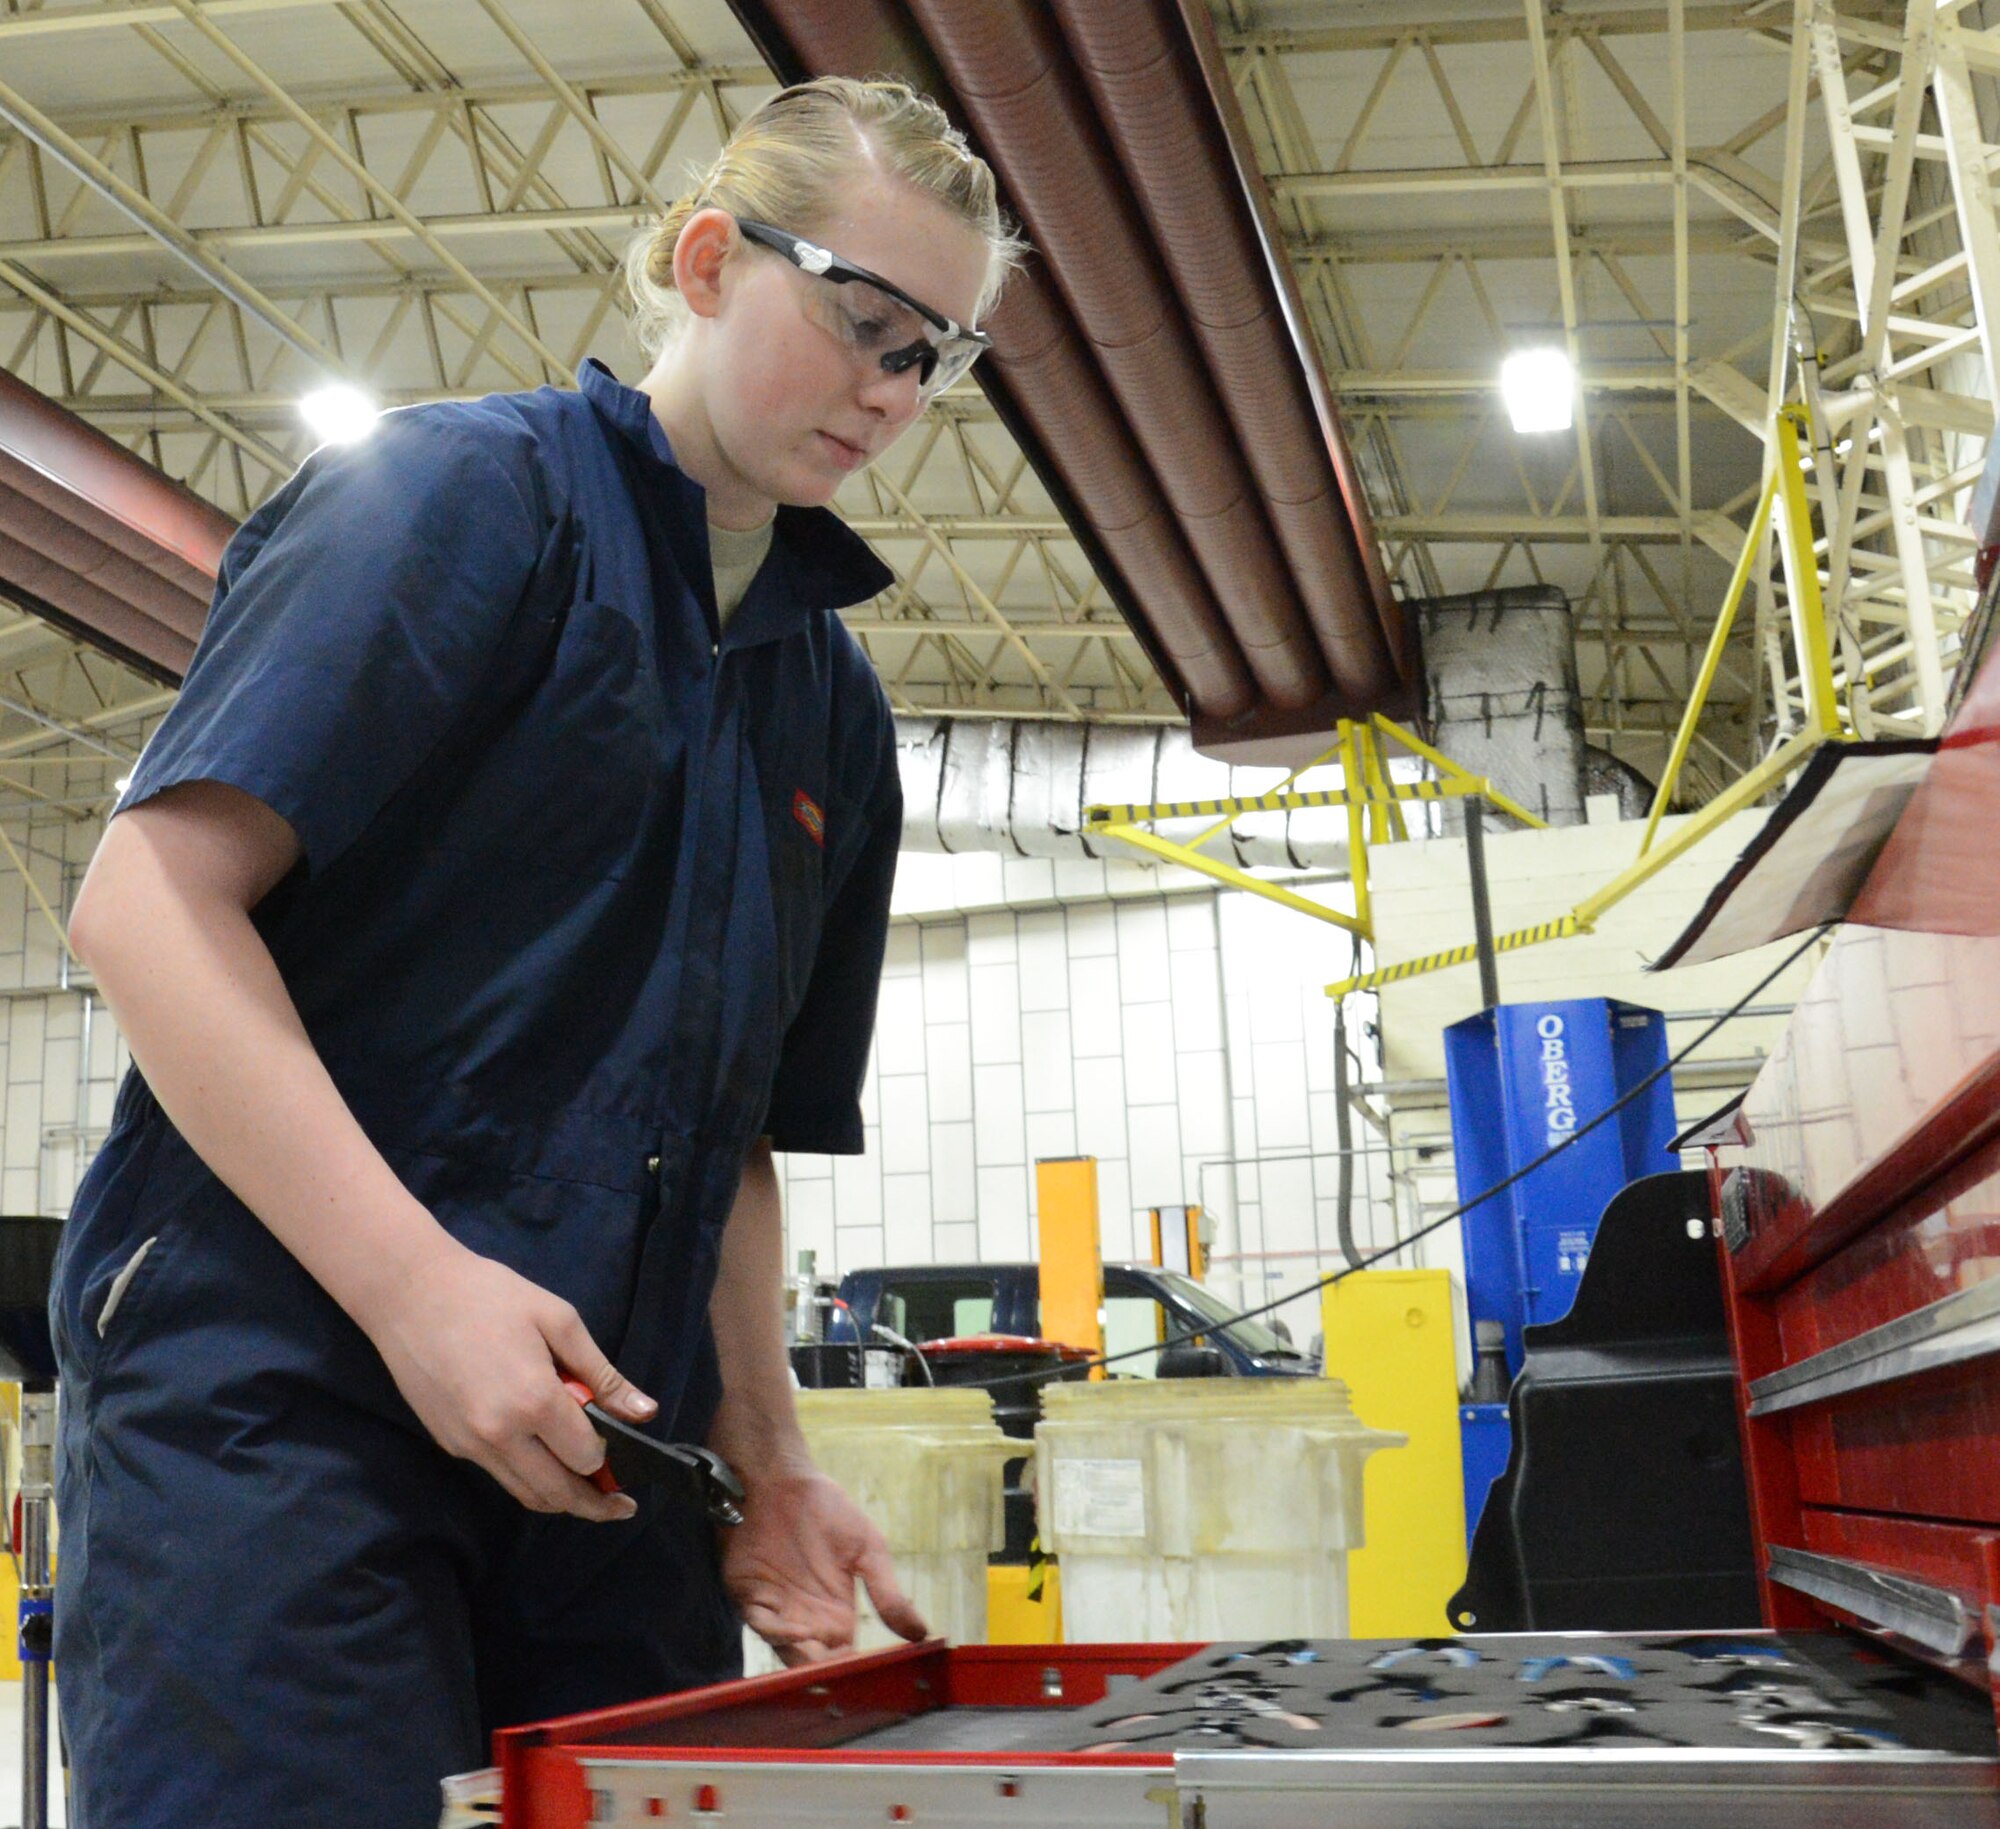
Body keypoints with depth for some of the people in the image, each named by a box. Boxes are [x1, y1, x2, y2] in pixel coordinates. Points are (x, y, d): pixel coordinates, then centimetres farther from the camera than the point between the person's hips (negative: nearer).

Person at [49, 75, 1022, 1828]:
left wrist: (767, 1461, 8)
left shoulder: (835, 700, 17)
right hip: (275, 1385, -6)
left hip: (600, 1441, 6)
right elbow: (149, 901, -13)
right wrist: (420, 1285, -21)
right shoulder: (467, 488, -2)